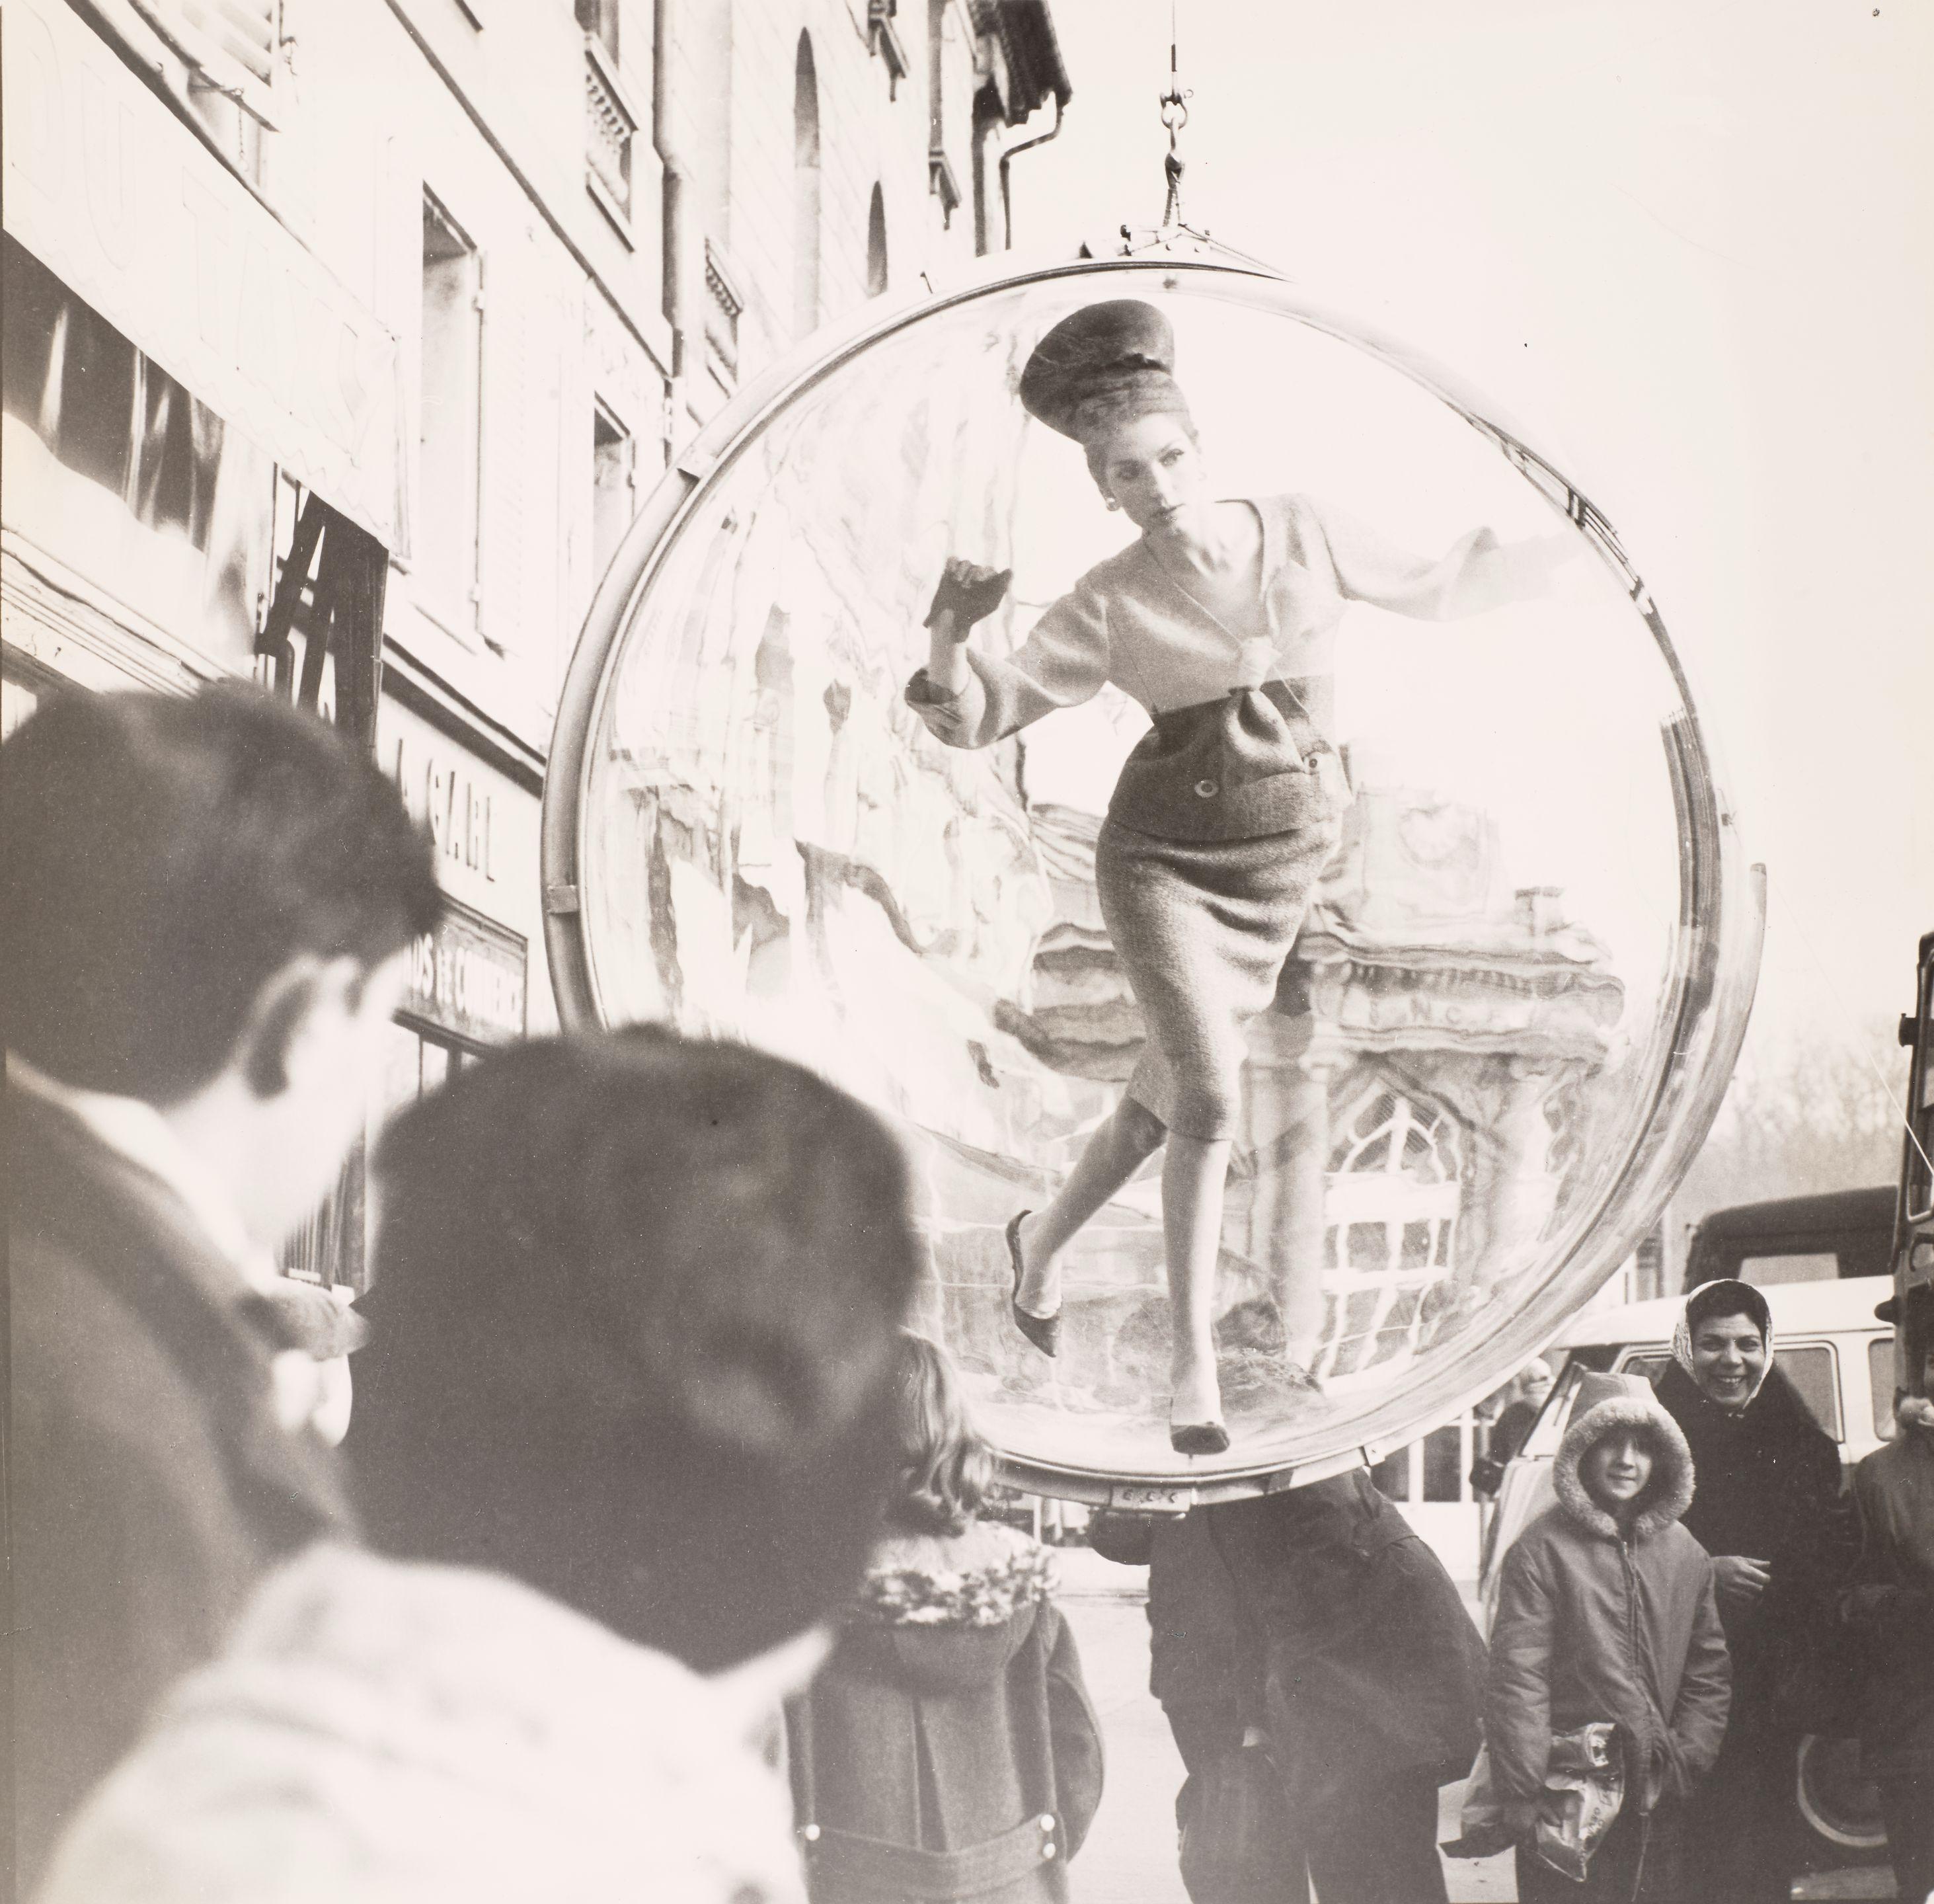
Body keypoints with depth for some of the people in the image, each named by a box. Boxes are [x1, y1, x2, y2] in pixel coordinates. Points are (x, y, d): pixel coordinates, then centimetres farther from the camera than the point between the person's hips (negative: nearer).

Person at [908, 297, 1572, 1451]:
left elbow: (1423, 591, 15)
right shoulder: (1112, 606, -7)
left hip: (1287, 867, 3)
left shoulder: (1308, 535, -2)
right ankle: (1194, 1369, -9)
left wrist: (1525, 563, 9)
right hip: (1165, 856, -3)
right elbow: (984, 714, -5)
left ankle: (1047, 1237, 42)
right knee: (1210, 1099, -18)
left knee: (1173, 1093, 13)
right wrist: (952, 639, -24)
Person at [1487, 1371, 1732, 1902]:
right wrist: (1525, 1792, -15)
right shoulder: (1543, 1550, -7)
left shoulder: (1684, 1553, 9)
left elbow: (1708, 1672, 15)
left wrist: (1687, 1763, 5)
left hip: (1662, 1803, 5)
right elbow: (1516, 1678, -10)